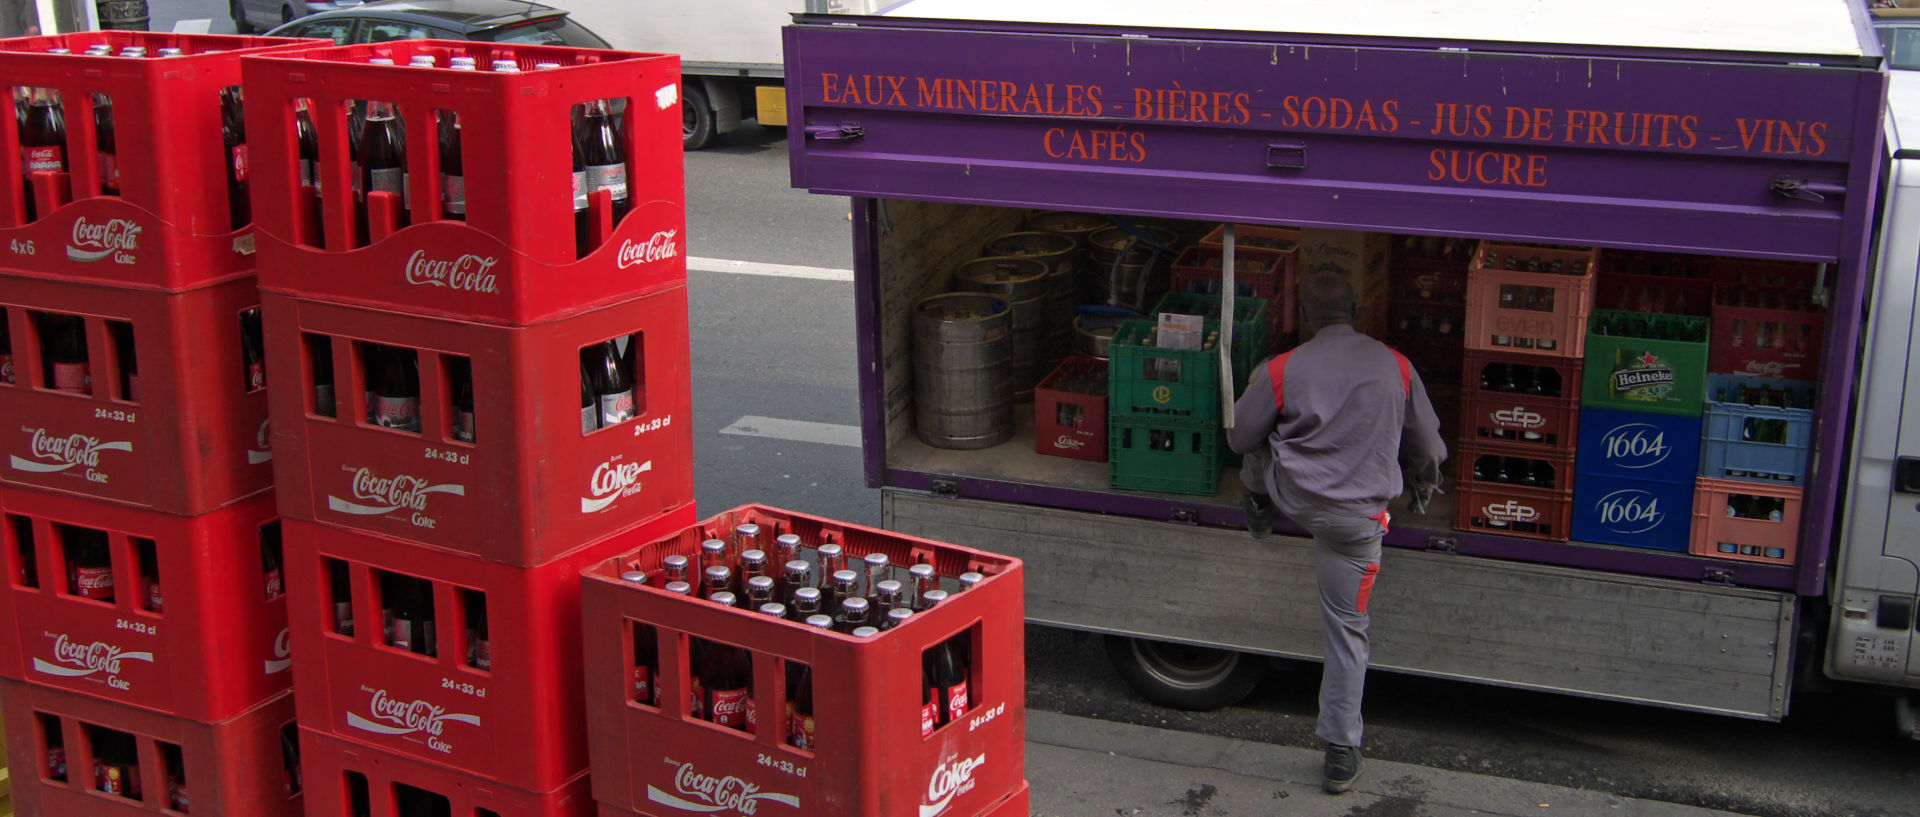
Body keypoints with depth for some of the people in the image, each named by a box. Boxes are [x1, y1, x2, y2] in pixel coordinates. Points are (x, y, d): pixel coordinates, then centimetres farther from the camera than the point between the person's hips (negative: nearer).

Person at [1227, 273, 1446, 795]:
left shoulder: (1281, 371, -7)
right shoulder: (1396, 367, 0)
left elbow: (1240, 438, 4)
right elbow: (1427, 447, 11)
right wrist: (1424, 482, 34)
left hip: (1295, 496, -1)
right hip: (1358, 518, 2)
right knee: (1347, 631, 10)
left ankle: (1258, 506, 51)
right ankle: (1341, 752, 14)